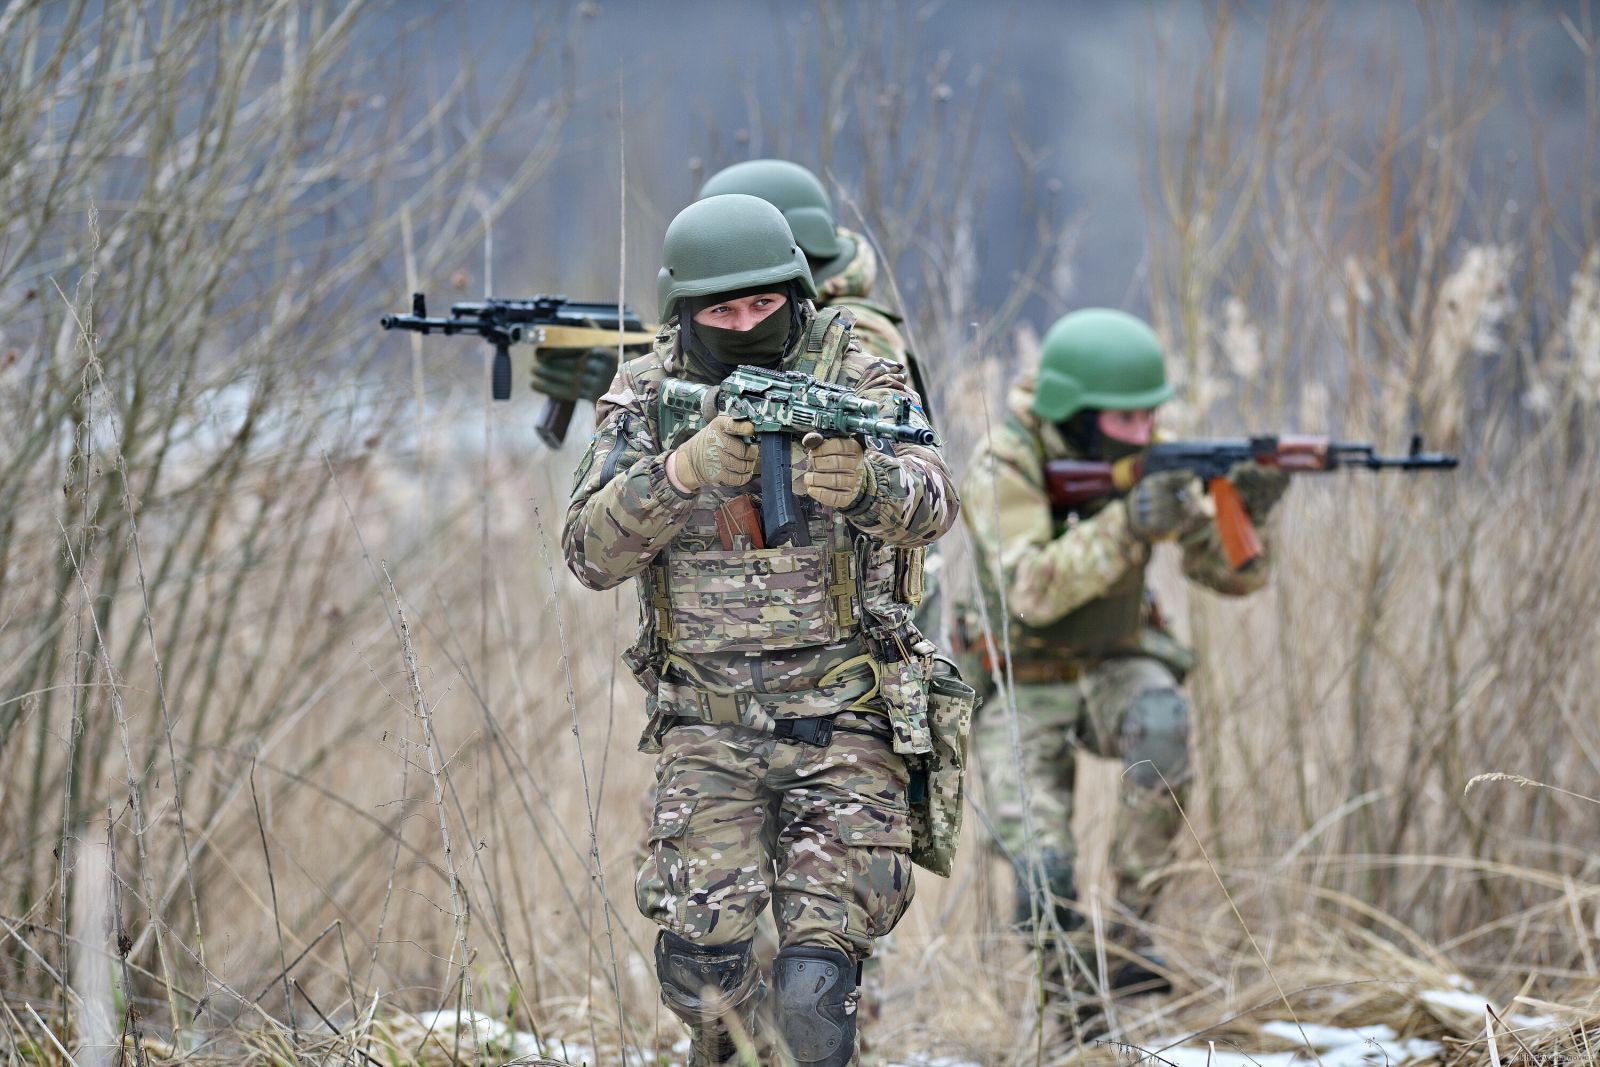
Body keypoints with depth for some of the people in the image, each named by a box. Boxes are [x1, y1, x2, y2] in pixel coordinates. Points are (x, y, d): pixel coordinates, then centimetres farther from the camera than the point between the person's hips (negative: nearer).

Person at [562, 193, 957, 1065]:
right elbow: (590, 552, -7)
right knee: (697, 956, -11)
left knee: (815, 992, -11)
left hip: (840, 726, -1)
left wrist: (862, 482, -44)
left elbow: (928, 505, -20)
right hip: (707, 728, 2)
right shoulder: (643, 399, 3)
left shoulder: (860, 380, -3)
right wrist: (683, 472, -25)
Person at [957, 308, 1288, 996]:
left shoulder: (1146, 461, -6)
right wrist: (1127, 525, -45)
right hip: (1023, 689, -3)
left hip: (1116, 667, 3)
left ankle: (1128, 934, -22)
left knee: (1162, 721, -33)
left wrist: (1247, 514, -29)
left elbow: (1232, 574, -7)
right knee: (1046, 876, -24)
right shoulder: (1003, 468, -19)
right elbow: (1033, 590, -34)